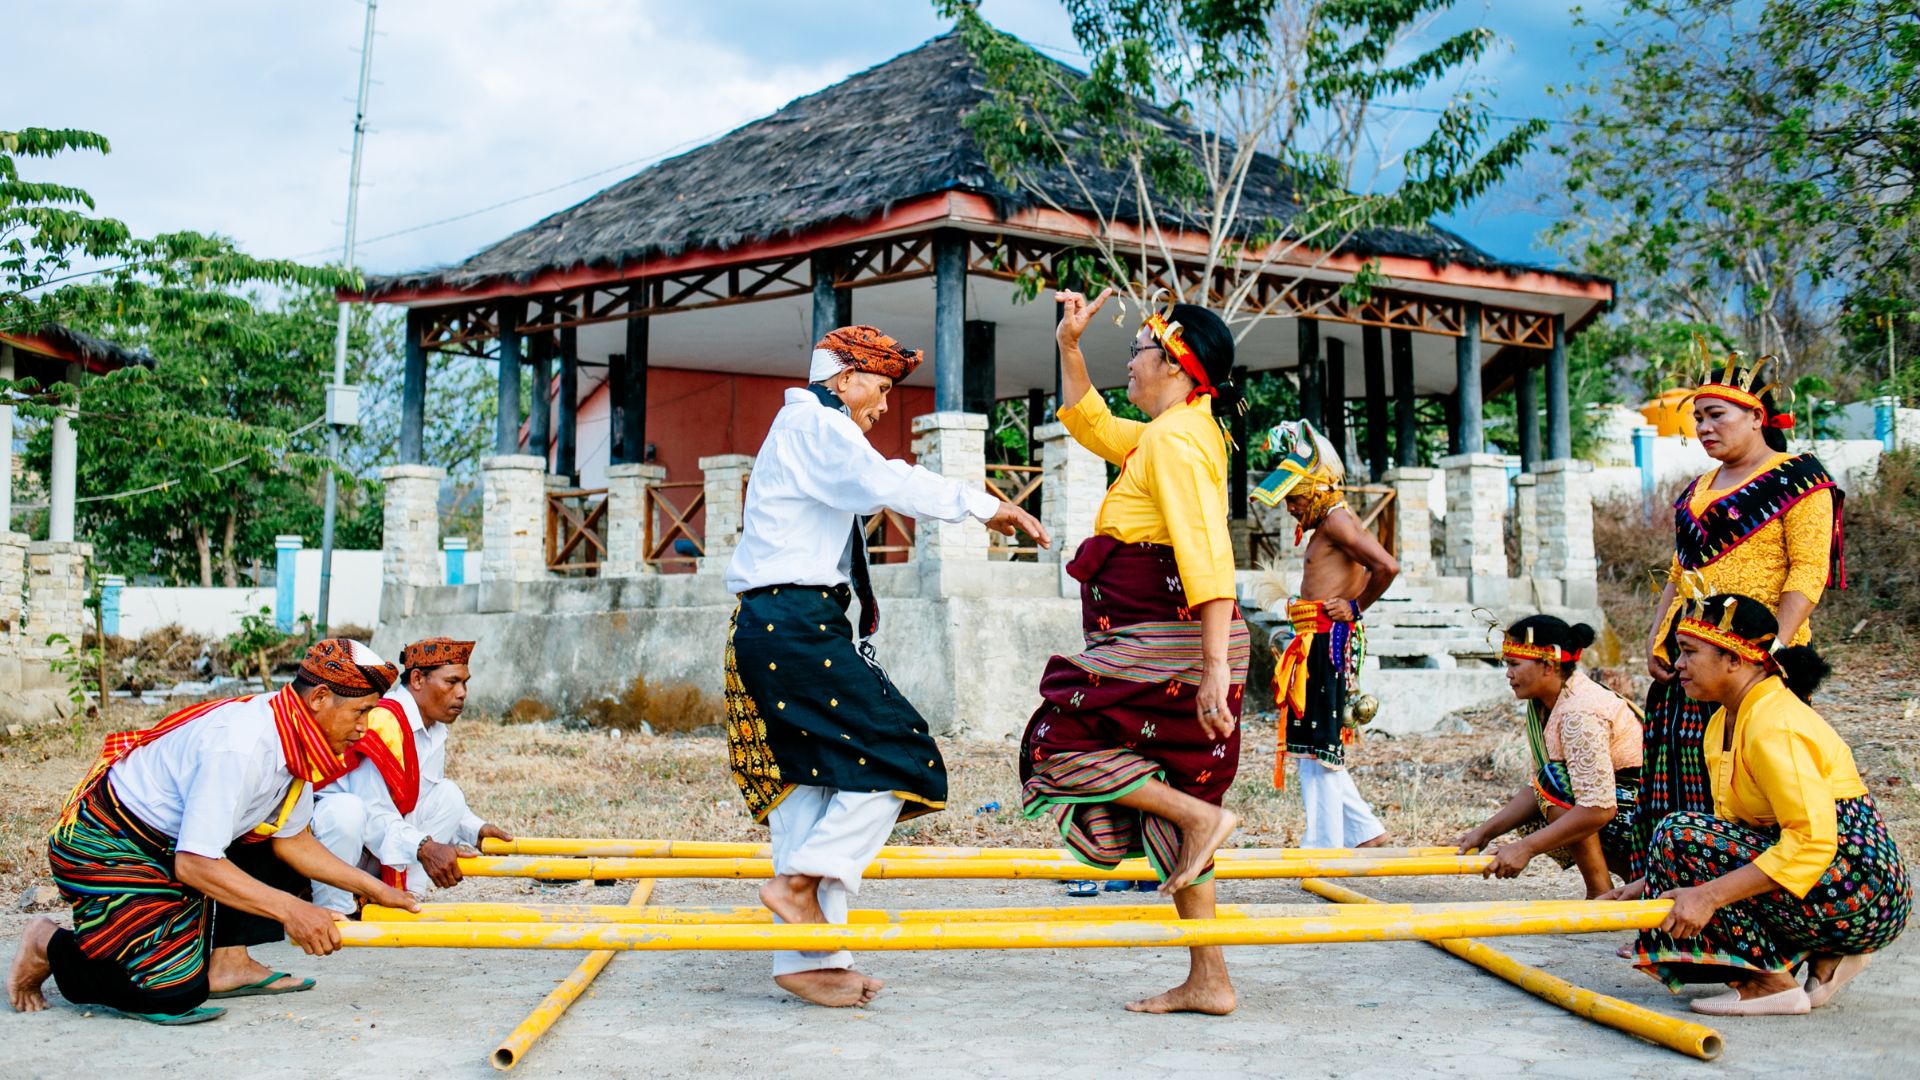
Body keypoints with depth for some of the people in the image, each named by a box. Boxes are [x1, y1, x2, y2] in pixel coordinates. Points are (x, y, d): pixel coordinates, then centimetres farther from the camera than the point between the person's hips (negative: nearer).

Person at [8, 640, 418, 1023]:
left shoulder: (293, 741, -2)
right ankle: (48, 946, 4)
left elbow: (292, 840, 10)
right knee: (174, 991, -17)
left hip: (167, 840, 10)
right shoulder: (240, 745, -30)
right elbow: (193, 864, -31)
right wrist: (290, 909, -30)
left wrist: (372, 888, 7)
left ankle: (227, 962, 6)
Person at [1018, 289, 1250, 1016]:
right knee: (1168, 804, 10)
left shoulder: (1174, 440, -14)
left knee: (1061, 744, -2)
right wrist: (1069, 347, 26)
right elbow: (1088, 425, 34)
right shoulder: (1176, 433, 17)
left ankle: (1203, 816, -7)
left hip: (1168, 642, -10)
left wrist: (1216, 667, -31)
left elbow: (1207, 556, -24)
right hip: (1164, 648, 10)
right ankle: (1207, 981, 13)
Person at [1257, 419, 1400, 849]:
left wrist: (1355, 607, -11)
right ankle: (1365, 830, 19)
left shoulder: (1337, 520, -10)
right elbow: (1371, 568, 28)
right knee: (1315, 745, 14)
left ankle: (1323, 845, -4)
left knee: (1318, 746, -8)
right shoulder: (1326, 526, 20)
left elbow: (1387, 566, -22)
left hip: (1329, 638, -11)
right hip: (1316, 644, 11)